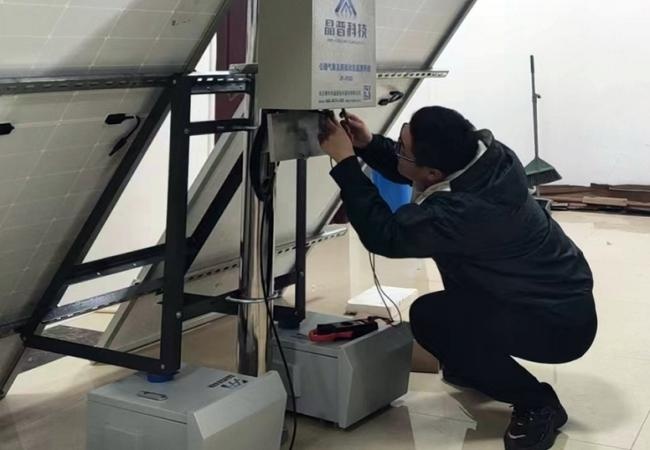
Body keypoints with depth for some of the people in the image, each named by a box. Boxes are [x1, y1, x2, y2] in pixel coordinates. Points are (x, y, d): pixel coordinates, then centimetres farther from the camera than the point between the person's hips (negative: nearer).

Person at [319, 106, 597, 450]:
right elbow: (406, 170, 8)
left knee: (428, 317, -21)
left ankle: (537, 404, -6)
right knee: (452, 254, 11)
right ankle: (477, 362, 27)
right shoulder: (484, 151, -10)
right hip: (559, 293, 9)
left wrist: (344, 161, -22)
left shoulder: (464, 212, -35)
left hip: (562, 323, -9)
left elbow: (384, 235, -25)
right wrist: (368, 145, -8)